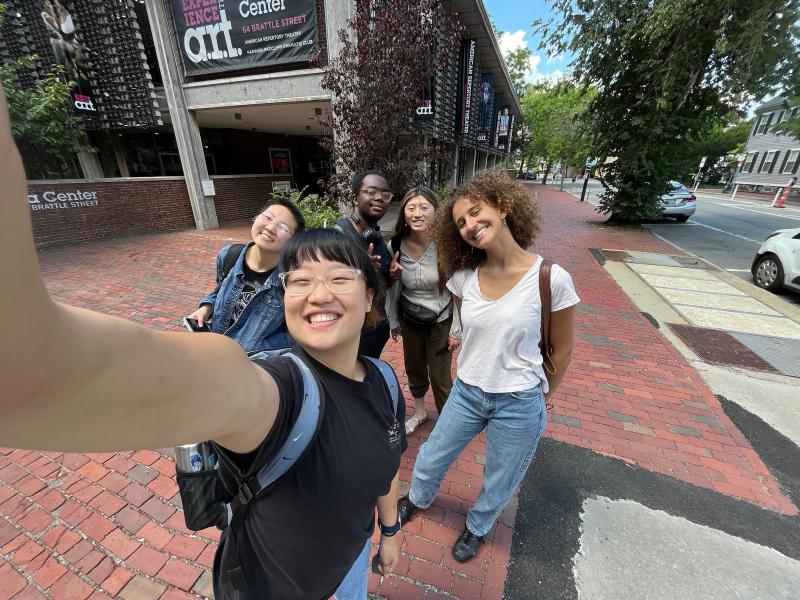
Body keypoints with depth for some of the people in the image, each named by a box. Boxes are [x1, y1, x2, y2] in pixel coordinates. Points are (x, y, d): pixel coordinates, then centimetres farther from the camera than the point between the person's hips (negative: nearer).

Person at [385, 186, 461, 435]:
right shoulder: (396, 245, -11)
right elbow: (393, 288, 1)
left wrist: (456, 330, -10)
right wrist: (393, 321, 8)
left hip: (441, 321, -3)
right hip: (410, 320, 4)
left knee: (440, 377, 7)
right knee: (413, 368, 20)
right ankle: (419, 412, 48)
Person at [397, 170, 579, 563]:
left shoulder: (552, 279, -21)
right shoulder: (463, 277, -11)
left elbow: (562, 349, -5)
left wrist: (541, 396, 6)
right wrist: (477, 369, 13)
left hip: (519, 404, -2)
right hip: (466, 392, 3)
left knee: (498, 485, 22)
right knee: (431, 459, 23)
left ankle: (477, 527, 56)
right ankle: (417, 499, 58)